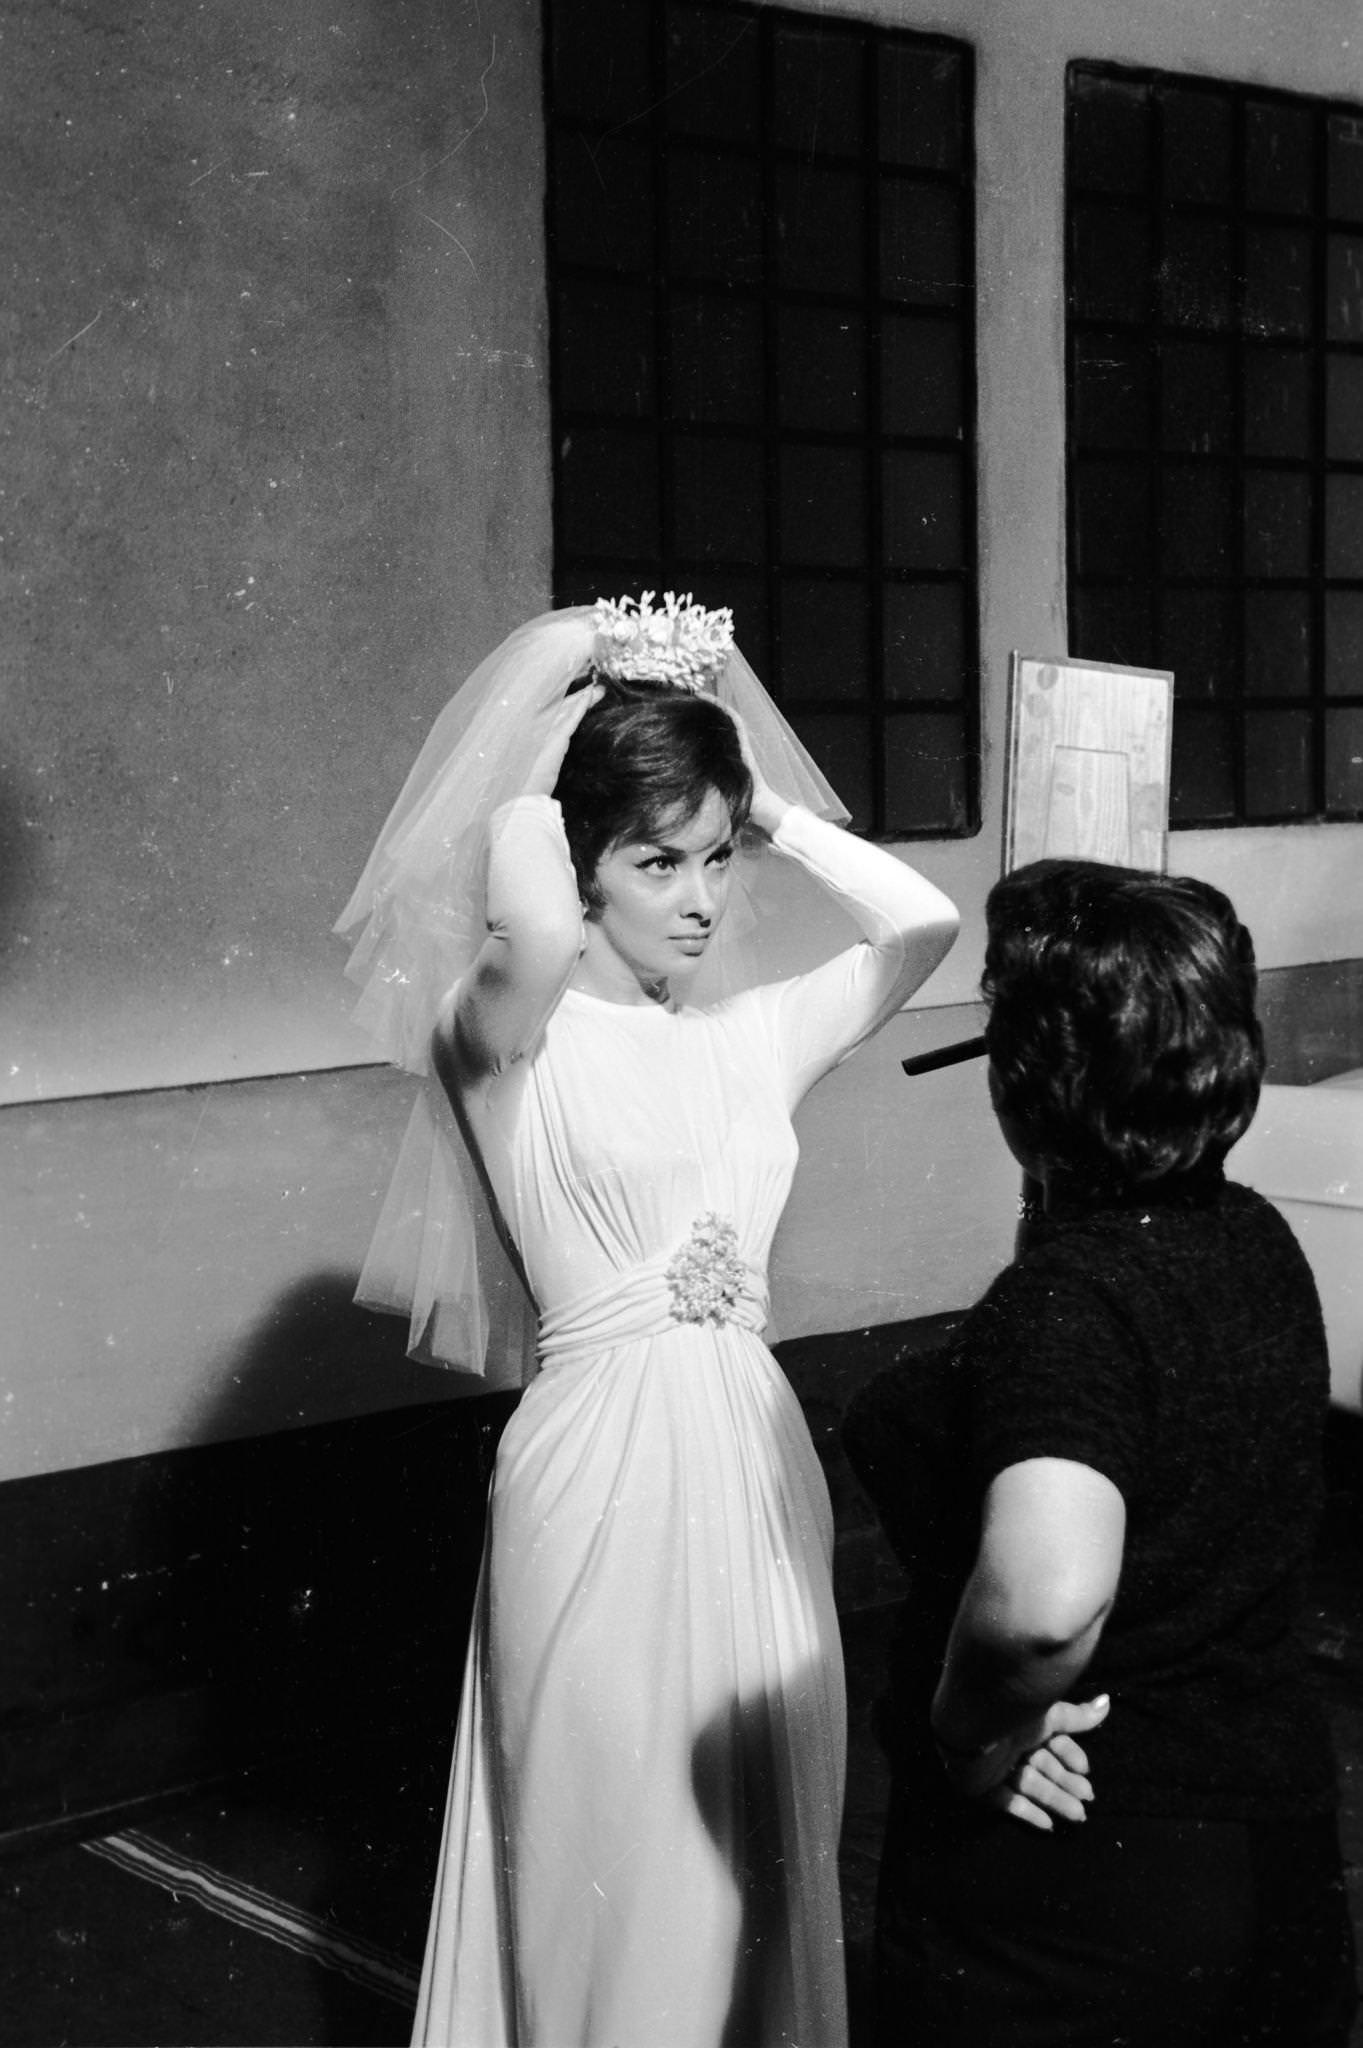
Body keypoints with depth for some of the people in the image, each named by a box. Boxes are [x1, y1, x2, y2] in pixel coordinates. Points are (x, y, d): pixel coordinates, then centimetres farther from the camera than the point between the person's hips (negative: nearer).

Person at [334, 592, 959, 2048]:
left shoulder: (751, 1036, 9)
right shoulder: (511, 1037, -7)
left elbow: (920, 919, 3)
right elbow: (532, 934, -30)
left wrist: (769, 806, 4)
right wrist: (532, 771, -12)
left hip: (754, 1458, 6)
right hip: (605, 1453, -6)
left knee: (761, 1845, 16)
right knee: (617, 1842, 5)